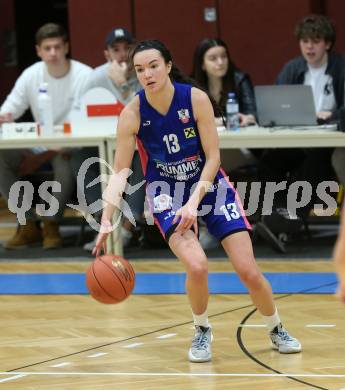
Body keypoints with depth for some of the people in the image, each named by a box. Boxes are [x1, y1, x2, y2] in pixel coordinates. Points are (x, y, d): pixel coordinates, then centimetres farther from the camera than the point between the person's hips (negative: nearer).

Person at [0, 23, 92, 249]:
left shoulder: (85, 76, -11)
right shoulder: (31, 75, 2)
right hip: (39, 144, 5)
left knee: (65, 161, -40)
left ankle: (52, 224, -16)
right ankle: (29, 224, -9)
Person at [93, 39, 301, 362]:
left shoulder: (196, 99, -18)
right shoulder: (132, 114, -17)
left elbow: (213, 157, -14)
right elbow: (120, 171, -14)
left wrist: (194, 202, -25)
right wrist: (106, 220, -25)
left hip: (209, 185, 1)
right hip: (167, 193, -1)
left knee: (248, 270, -4)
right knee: (196, 266, -26)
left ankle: (276, 330, 23)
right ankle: (201, 331, 2)